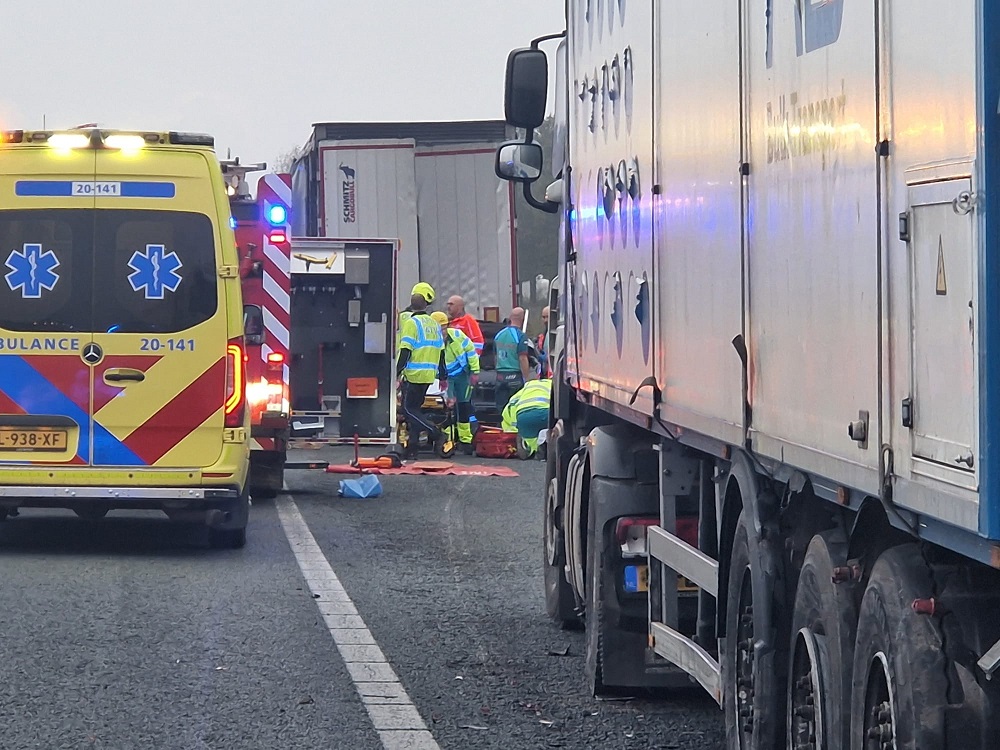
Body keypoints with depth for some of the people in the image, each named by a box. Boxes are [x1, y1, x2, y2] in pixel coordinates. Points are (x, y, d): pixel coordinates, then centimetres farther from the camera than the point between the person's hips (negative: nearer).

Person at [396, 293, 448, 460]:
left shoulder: (411, 323, -6)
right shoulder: (434, 324, 15)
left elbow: (405, 350, -15)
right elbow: (441, 353, 17)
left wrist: (398, 372, -15)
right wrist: (443, 377, 23)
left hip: (413, 375, -7)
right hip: (429, 375, 7)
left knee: (409, 409, -2)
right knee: (415, 408, 11)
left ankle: (435, 433, -16)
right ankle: (412, 448, 7)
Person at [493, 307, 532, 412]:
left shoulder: (498, 335, 9)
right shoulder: (520, 336, -12)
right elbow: (523, 359, -16)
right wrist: (527, 379, -14)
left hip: (500, 376, 6)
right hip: (515, 376, -6)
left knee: (501, 407, 9)